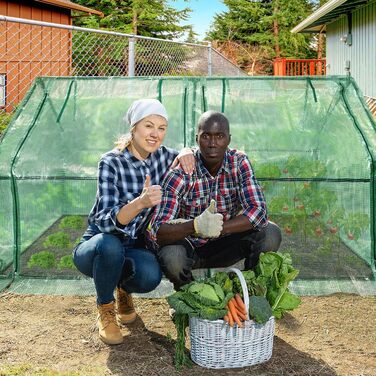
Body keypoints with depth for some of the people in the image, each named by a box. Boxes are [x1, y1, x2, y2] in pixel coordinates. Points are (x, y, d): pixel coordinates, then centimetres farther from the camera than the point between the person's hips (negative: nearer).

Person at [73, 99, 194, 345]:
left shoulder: (162, 156, -6)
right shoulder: (111, 163, -20)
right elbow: (105, 222, -30)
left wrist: (186, 152, -13)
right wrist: (140, 203, -49)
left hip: (135, 246, 3)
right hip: (97, 248, -3)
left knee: (150, 276, -31)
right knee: (110, 245, -38)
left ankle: (124, 288, 9)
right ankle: (105, 309, -6)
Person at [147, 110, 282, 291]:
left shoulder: (239, 163, -12)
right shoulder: (180, 174, -22)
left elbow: (258, 210, -22)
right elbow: (157, 232, -29)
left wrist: (217, 228, -36)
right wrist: (196, 226, -49)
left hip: (221, 245, 3)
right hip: (186, 245, -2)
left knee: (270, 233, -20)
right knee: (172, 256, -36)